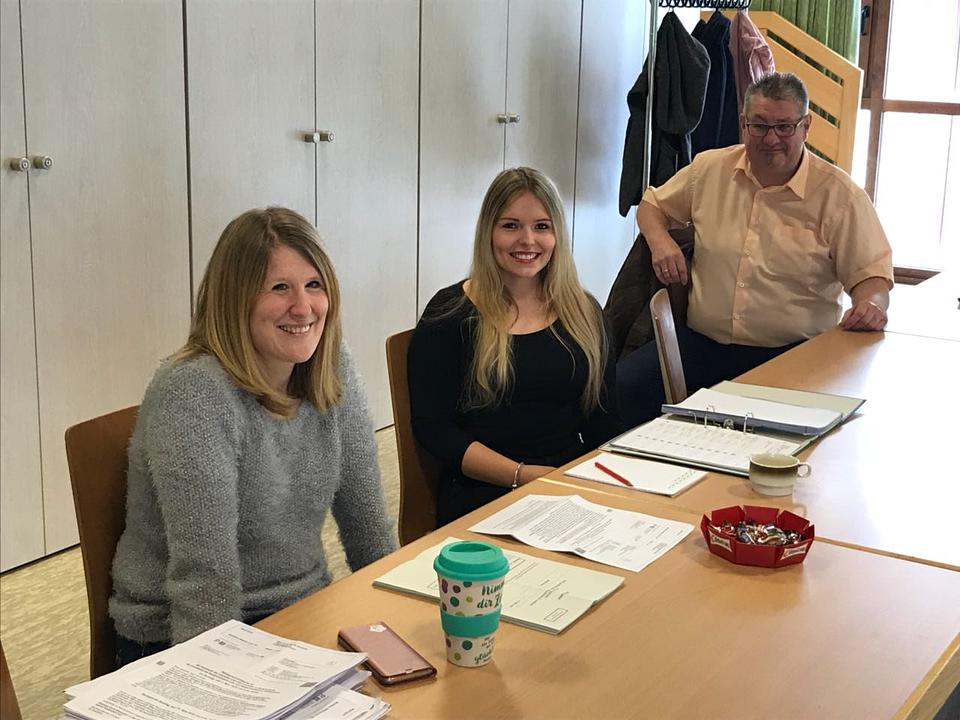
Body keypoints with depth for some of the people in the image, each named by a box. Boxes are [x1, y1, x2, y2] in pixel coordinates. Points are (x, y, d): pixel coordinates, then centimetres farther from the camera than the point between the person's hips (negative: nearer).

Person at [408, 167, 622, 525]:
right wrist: (524, 476, -15)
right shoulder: (449, 314, 0)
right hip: (481, 497, -5)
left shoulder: (583, 312, 14)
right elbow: (433, 428, -5)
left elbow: (603, 420, 13)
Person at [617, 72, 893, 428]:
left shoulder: (839, 193, 0)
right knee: (621, 387, -23)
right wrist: (660, 240, 2)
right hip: (701, 341, 3)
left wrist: (871, 304, -23)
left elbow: (872, 274, 1)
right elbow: (652, 204, 24)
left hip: (792, 354, -2)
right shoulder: (710, 169, 10)